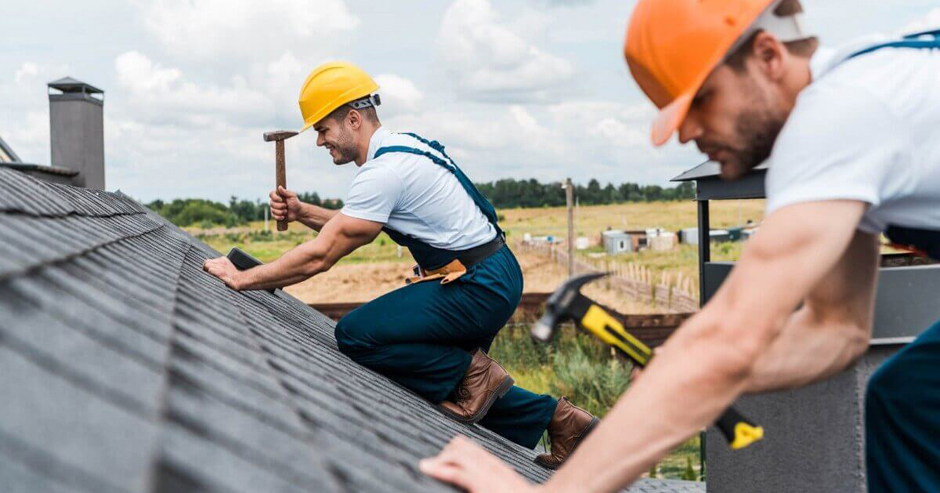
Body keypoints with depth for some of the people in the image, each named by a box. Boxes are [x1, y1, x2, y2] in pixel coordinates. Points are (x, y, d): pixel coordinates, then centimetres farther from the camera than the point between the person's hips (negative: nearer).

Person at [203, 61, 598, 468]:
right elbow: (355, 227, 23)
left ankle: (472, 373, -6)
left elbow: (320, 256, -20)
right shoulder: (401, 147, 12)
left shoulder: (382, 172, -19)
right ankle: (558, 417, 19)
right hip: (491, 278, 10)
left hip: (478, 287, -10)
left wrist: (242, 279, -12)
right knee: (442, 374, 22)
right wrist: (301, 212, 8)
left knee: (355, 335, -16)